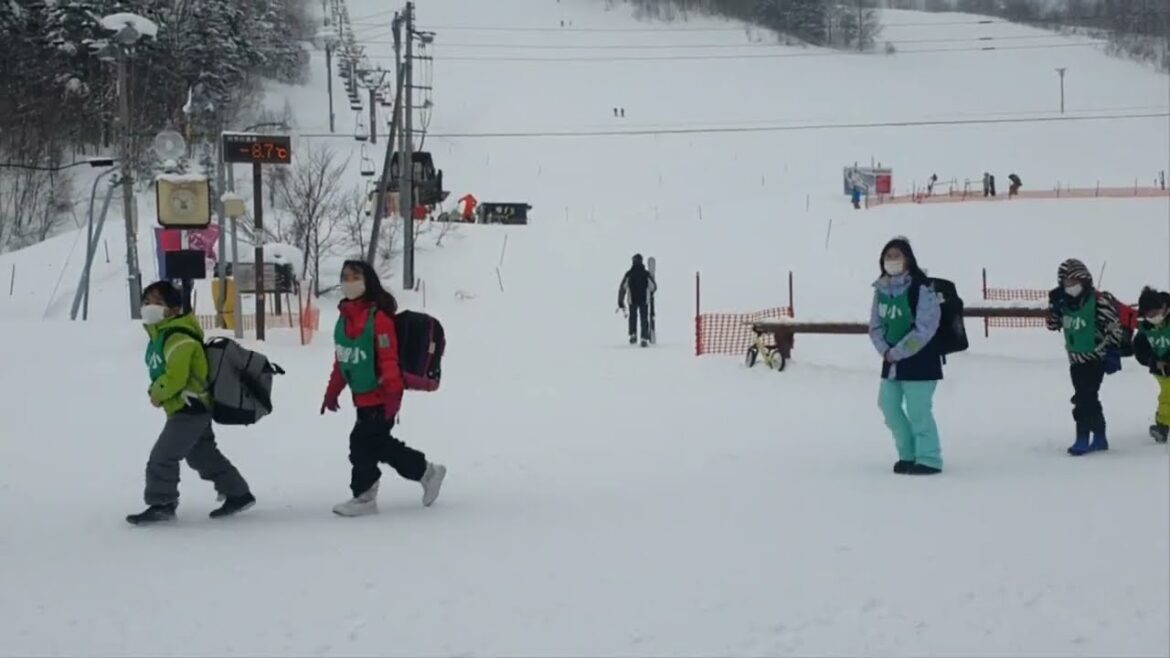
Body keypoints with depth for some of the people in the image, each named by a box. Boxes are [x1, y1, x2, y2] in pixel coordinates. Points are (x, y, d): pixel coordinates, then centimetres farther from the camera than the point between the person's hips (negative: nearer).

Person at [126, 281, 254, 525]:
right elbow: (161, 373, 22)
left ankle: (161, 503, 0)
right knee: (204, 455, 18)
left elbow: (175, 377, -26)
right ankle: (238, 494, 26)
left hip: (189, 408, -11)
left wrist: (157, 394, -10)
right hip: (195, 410, 11)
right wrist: (157, 392, 4)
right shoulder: (160, 336, 12)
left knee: (162, 456, -9)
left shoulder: (177, 338, -21)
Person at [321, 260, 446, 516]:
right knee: (380, 443, 14)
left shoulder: (379, 317, -16)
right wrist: (333, 391, 19)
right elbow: (340, 360, 17)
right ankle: (426, 471, 29)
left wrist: (393, 394, -23)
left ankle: (364, 496, 8)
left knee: (363, 442, -6)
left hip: (380, 396, -9)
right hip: (362, 396, 9)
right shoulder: (345, 316, 9)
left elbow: (389, 358, -20)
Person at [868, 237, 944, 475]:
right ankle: (909, 454, 25)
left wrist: (898, 352, -16)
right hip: (891, 360, 7)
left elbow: (924, 329, -19)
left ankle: (929, 459, 7)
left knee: (918, 410, -6)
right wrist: (885, 350, -7)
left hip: (919, 360, -7)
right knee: (888, 405, 10)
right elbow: (876, 325, 10)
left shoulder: (921, 289, -15)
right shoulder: (882, 290, 6)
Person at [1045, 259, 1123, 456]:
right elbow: (1053, 325, 9)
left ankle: (1083, 439, -7)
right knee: (1089, 399, 12)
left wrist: (1113, 353, -14)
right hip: (1076, 360, 7)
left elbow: (1114, 325, -11)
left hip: (1095, 358, -7)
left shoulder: (1097, 300, -16)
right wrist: (1054, 305, -7)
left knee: (1084, 399, -13)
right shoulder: (1063, 302, 3)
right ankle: (1099, 438, 22)